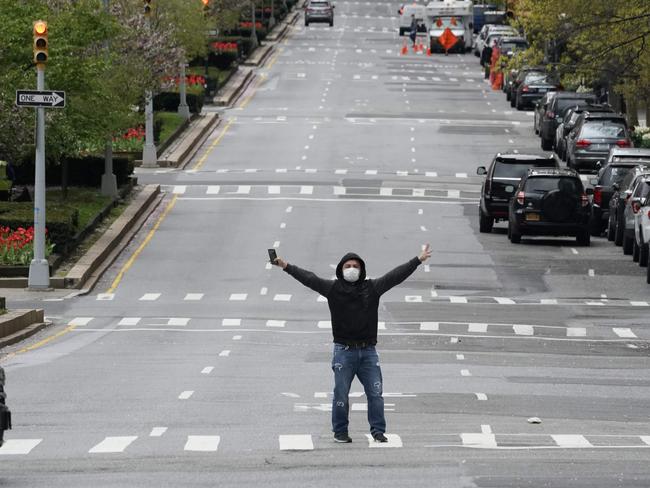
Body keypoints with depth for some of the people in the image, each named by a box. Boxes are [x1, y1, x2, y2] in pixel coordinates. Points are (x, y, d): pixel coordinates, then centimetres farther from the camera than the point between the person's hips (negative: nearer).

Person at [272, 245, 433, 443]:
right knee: (341, 394, 1)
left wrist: (418, 260, 3)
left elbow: (395, 276, 5)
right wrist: (287, 267, -11)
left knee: (375, 393, 0)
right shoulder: (333, 288, 1)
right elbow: (309, 278, -3)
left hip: (368, 351, 2)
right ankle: (340, 431, 12)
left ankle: (378, 430, 8)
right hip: (344, 351, -2)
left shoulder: (372, 288, 6)